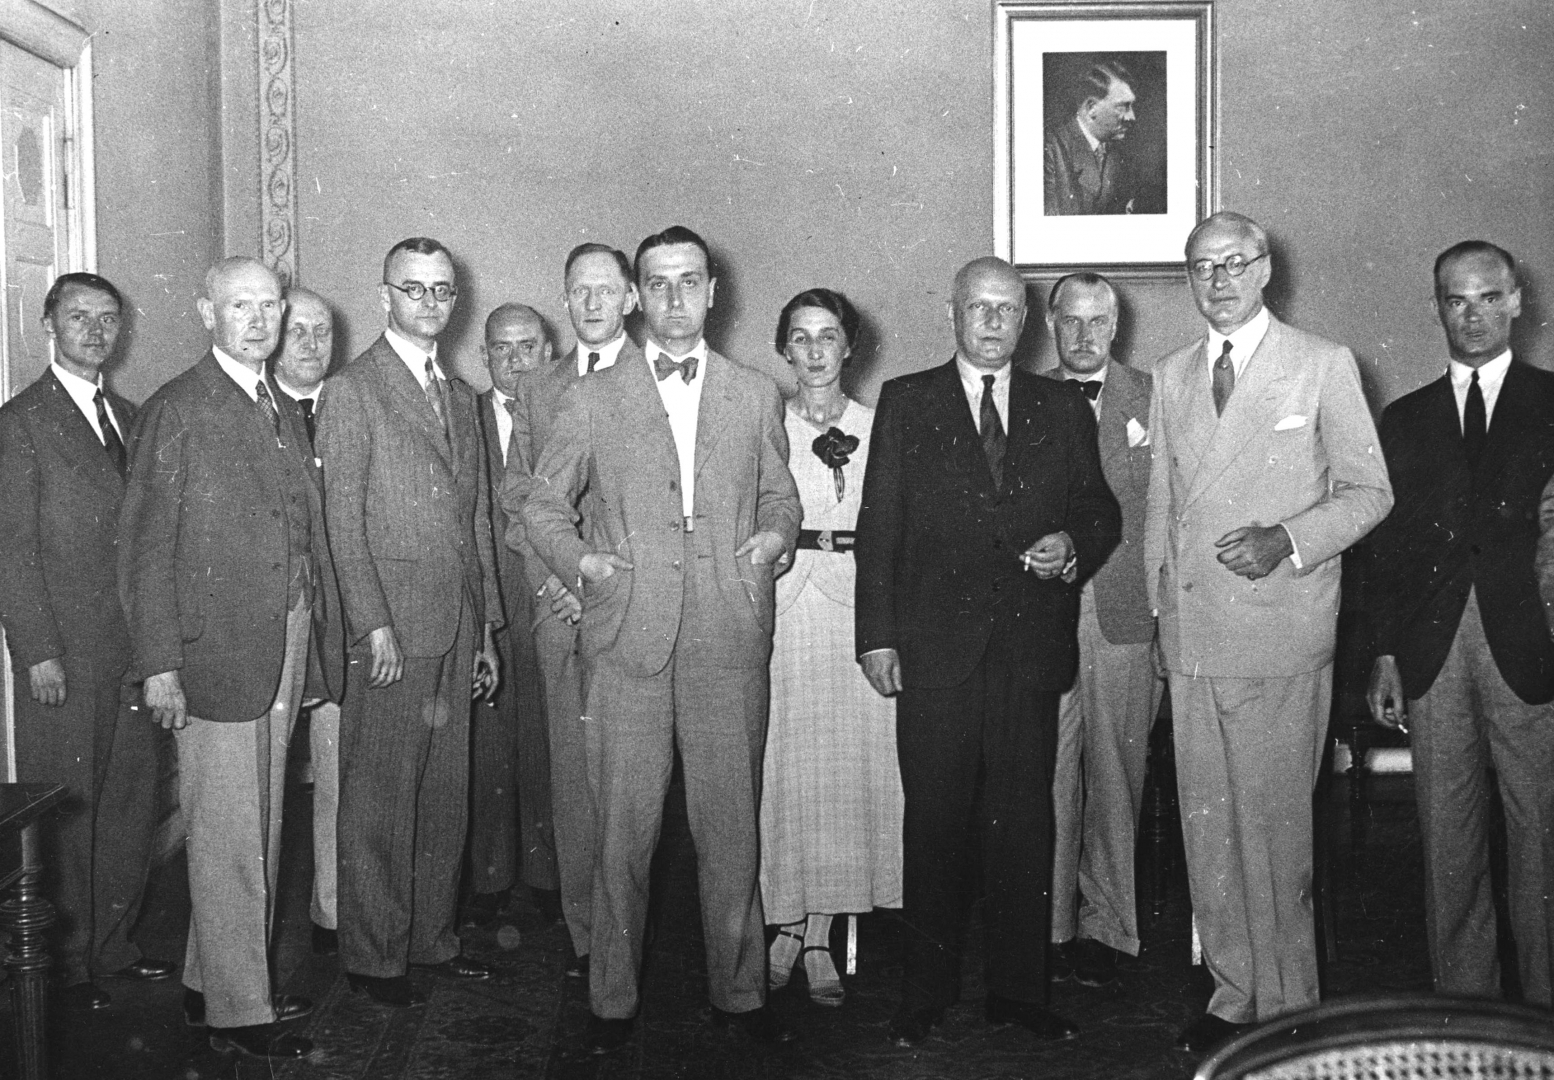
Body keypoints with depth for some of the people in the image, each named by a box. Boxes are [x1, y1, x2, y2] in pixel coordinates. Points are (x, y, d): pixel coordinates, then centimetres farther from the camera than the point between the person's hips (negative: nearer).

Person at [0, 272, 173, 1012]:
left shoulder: (128, 417, 14)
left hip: (134, 645, 6)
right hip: (66, 651, -6)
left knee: (132, 800, 11)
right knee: (67, 809, 3)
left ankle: (112, 944, 24)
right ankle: (68, 960, 16)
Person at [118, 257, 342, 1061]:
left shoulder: (286, 414, 16)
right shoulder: (175, 412, -6)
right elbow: (144, 549, -9)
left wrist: (319, 643, 7)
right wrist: (158, 664, -14)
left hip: (286, 652, 7)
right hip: (217, 656, -7)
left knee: (259, 835, 14)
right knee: (227, 841, 0)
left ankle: (208, 982, 28)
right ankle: (236, 1010, 12)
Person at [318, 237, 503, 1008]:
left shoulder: (461, 396, 18)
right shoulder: (351, 392, -4)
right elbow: (342, 521, -9)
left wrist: (487, 628, 16)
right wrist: (372, 625, -15)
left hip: (458, 629, 7)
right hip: (392, 629, -6)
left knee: (446, 793, 12)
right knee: (379, 800, 0)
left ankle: (432, 937, 24)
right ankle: (372, 957, 12)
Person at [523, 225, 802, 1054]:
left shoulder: (756, 395, 13)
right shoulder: (592, 399, 8)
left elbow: (780, 496, 19)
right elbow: (543, 506, 11)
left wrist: (776, 536, -2)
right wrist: (579, 560, -5)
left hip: (730, 643, 1)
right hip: (628, 642, -1)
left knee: (731, 826, 6)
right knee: (623, 830, 3)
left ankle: (737, 992, 21)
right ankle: (612, 999, 17)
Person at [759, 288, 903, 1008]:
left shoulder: (880, 428, 9)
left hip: (857, 608, 1)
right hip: (780, 610, -1)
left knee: (850, 763, 1)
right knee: (783, 767, 0)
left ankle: (816, 931, 11)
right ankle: (789, 926, 13)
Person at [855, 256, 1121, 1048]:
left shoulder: (1064, 410, 13)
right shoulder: (905, 402, 7)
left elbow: (1101, 512, 17)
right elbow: (878, 526, 3)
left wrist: (1074, 545, -7)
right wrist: (877, 635, -4)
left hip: (1031, 647, 2)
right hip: (935, 648, -2)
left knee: (1026, 825, 6)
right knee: (935, 825, 4)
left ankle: (1021, 990, 18)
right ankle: (925, 995, 15)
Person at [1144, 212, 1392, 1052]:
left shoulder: (1324, 365, 2)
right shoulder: (1171, 377, 15)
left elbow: (1368, 492, 2)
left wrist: (1287, 540, -13)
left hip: (1281, 633, -4)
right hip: (1191, 633, 4)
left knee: (1272, 824, -3)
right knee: (1208, 827, 7)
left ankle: (1287, 1006, 12)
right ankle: (1234, 995, 19)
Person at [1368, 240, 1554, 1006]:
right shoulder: (1405, 419, 15)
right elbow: (1387, 545, 12)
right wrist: (1385, 655, 6)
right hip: (1433, 655, 2)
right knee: (1447, 840, 6)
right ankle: (1463, 1001, 16)